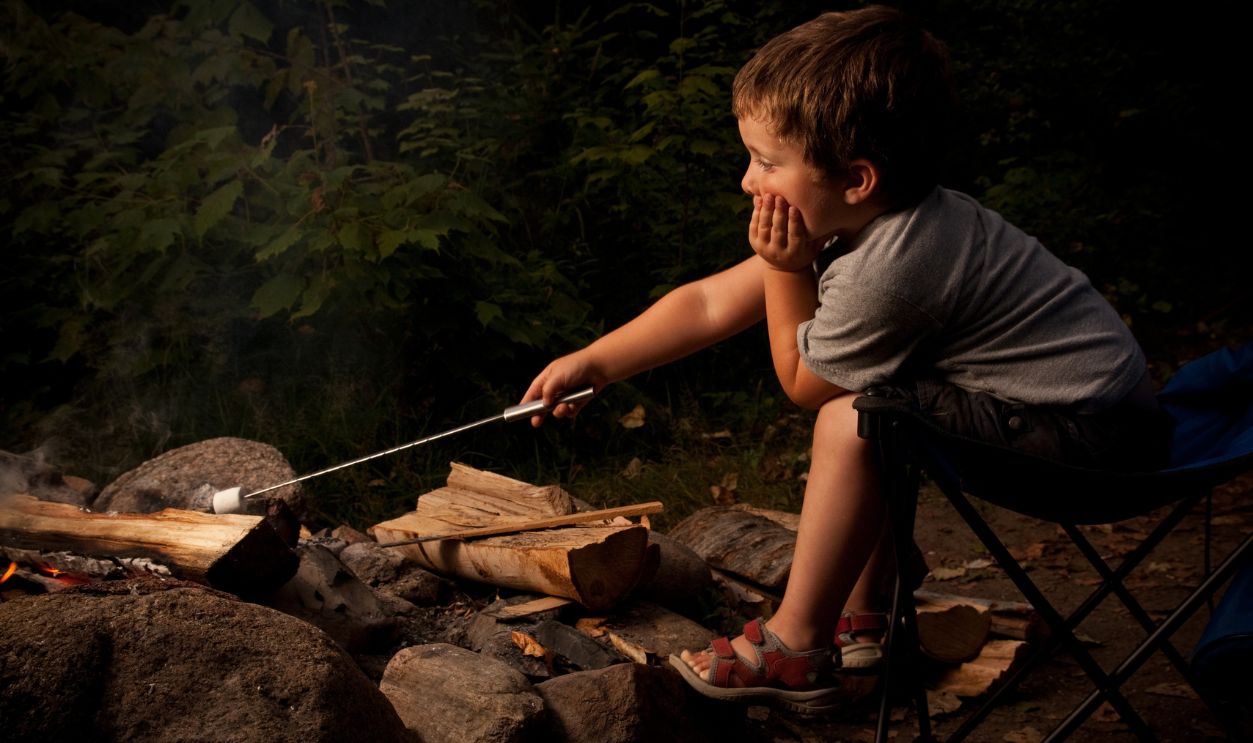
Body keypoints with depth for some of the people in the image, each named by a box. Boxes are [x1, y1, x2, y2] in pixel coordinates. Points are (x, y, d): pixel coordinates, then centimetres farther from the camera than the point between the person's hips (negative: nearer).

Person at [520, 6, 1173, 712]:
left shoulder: (883, 270, -28)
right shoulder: (864, 217, 0)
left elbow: (800, 381, -8)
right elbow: (710, 303, 7)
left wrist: (786, 268, -12)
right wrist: (592, 362, 8)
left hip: (1091, 429, -10)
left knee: (852, 421, -18)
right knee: (857, 393, 17)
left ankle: (795, 648, -3)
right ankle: (865, 616, 24)